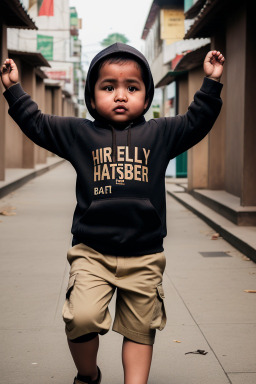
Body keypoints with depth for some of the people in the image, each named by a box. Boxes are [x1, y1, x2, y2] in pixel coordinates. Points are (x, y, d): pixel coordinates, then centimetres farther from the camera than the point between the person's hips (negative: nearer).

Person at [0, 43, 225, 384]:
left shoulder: (160, 133, 7)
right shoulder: (79, 133, 6)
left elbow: (197, 122, 11)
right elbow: (37, 124, 10)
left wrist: (211, 83, 6)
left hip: (144, 256, 1)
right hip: (92, 252, -1)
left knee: (140, 329, 8)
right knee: (81, 317, -15)